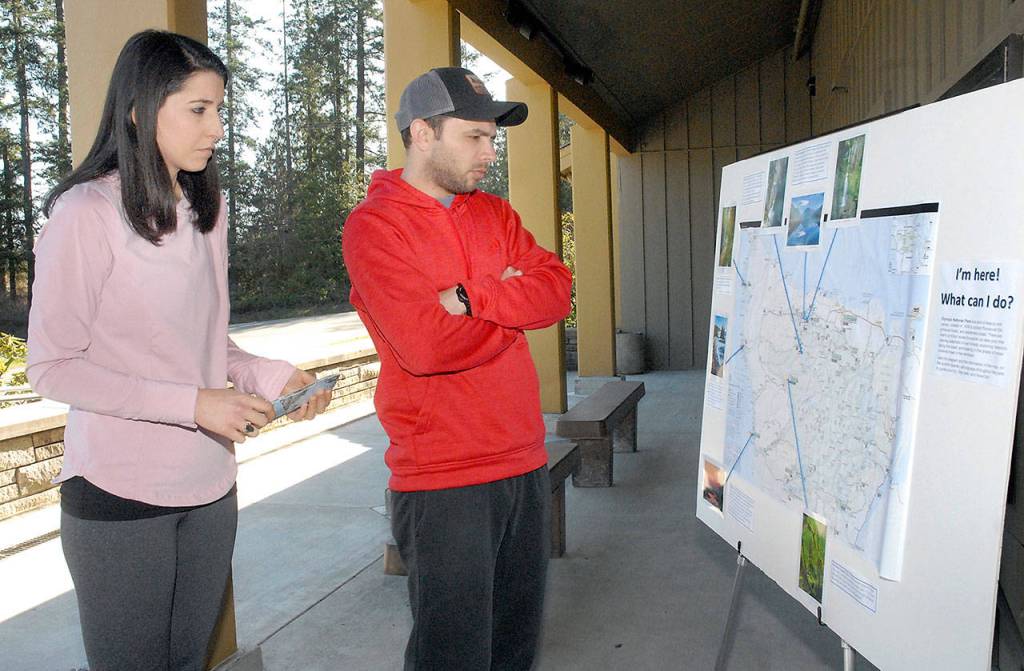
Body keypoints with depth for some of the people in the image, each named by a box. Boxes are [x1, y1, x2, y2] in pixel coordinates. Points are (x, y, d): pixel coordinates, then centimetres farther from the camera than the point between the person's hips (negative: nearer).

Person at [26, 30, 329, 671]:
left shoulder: (207, 209, 8)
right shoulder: (87, 211, -13)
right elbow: (53, 367, -13)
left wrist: (272, 375, -4)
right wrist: (193, 403, -20)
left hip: (210, 489, 6)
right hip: (120, 497, -6)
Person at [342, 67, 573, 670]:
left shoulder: (495, 214, 12)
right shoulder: (374, 225, -9)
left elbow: (557, 289, -2)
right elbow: (425, 345, -21)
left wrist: (471, 297, -17)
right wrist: (514, 307, -6)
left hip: (525, 461, 6)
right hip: (443, 479, -6)